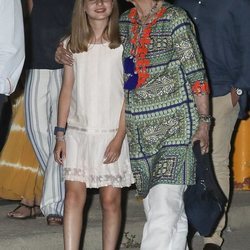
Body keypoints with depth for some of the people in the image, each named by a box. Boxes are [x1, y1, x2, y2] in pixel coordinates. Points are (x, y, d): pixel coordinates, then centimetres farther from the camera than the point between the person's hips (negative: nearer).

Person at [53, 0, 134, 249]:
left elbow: (129, 93, -4)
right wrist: (60, 135, 6)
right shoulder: (72, 45, 7)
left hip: (111, 134, -2)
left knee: (110, 199, 1)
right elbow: (67, 90, 10)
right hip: (77, 132, 2)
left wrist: (119, 137, -10)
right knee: (74, 195, -5)